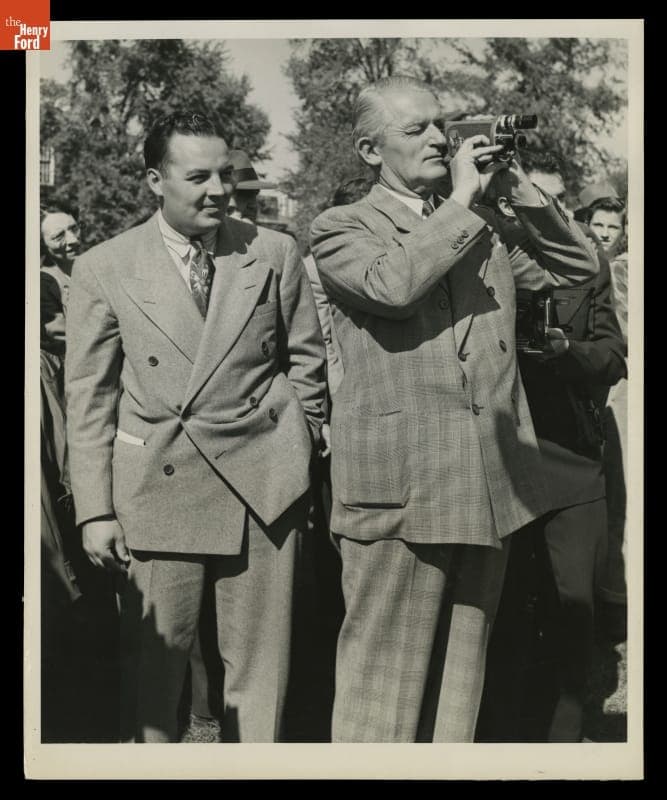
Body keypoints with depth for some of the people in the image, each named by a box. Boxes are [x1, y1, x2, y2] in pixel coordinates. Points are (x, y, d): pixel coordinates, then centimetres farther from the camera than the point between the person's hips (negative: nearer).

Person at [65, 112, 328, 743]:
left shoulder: (275, 255, 3)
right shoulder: (103, 270, -1)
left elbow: (305, 361, 11)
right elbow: (89, 399, 0)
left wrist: (300, 450, 8)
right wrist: (95, 511, -3)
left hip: (263, 484, 1)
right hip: (155, 487, -1)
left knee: (259, 667, 7)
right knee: (151, 667, 6)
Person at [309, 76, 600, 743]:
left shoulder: (482, 230, 19)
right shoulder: (341, 229, 0)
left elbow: (577, 265, 18)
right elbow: (391, 285, -20)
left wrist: (518, 189, 9)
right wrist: (460, 202, -10)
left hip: (489, 487, 6)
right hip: (400, 486, -6)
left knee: (460, 677, 14)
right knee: (385, 681, -1)